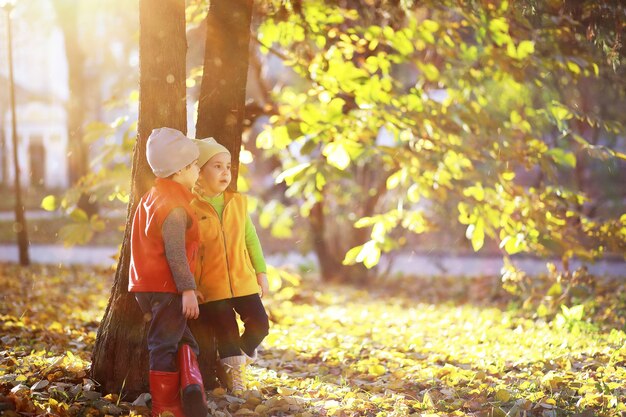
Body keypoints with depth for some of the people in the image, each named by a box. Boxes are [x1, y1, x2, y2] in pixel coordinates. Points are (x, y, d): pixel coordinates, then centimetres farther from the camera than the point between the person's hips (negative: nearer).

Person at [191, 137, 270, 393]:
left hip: (243, 281, 4)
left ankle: (242, 354, 26)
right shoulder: (190, 207, -8)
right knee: (227, 333, -1)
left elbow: (251, 239, 13)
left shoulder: (238, 202, 6)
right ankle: (234, 370, 20)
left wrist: (261, 272, 11)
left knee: (259, 324, -2)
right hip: (211, 287, -4)